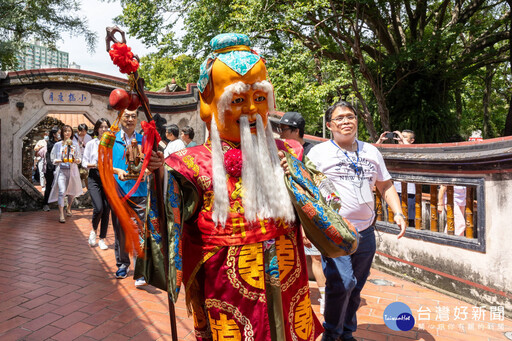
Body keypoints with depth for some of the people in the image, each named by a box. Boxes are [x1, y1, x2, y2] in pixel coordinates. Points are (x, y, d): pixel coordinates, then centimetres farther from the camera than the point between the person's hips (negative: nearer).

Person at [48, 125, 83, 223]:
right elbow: (53, 159, 4)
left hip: (72, 170, 3)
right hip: (61, 170, -2)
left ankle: (69, 208, 36)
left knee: (72, 191, 12)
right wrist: (61, 160, -14)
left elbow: (79, 158, 11)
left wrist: (76, 160, -11)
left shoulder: (75, 145, 9)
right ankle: (61, 214, -14)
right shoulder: (58, 145, 4)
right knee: (61, 191, -15)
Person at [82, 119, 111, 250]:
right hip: (94, 177, -1)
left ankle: (102, 239, 16)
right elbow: (84, 162, 5)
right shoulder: (91, 144, 6)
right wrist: (94, 165, -13)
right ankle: (93, 230, 17)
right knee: (98, 208, -14)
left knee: (107, 209, 2)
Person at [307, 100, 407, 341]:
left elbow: (386, 186, 18)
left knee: (356, 287, 13)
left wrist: (398, 213, 5)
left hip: (365, 232, 5)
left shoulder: (371, 152, 14)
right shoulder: (319, 153, -1)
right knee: (342, 283, -14)